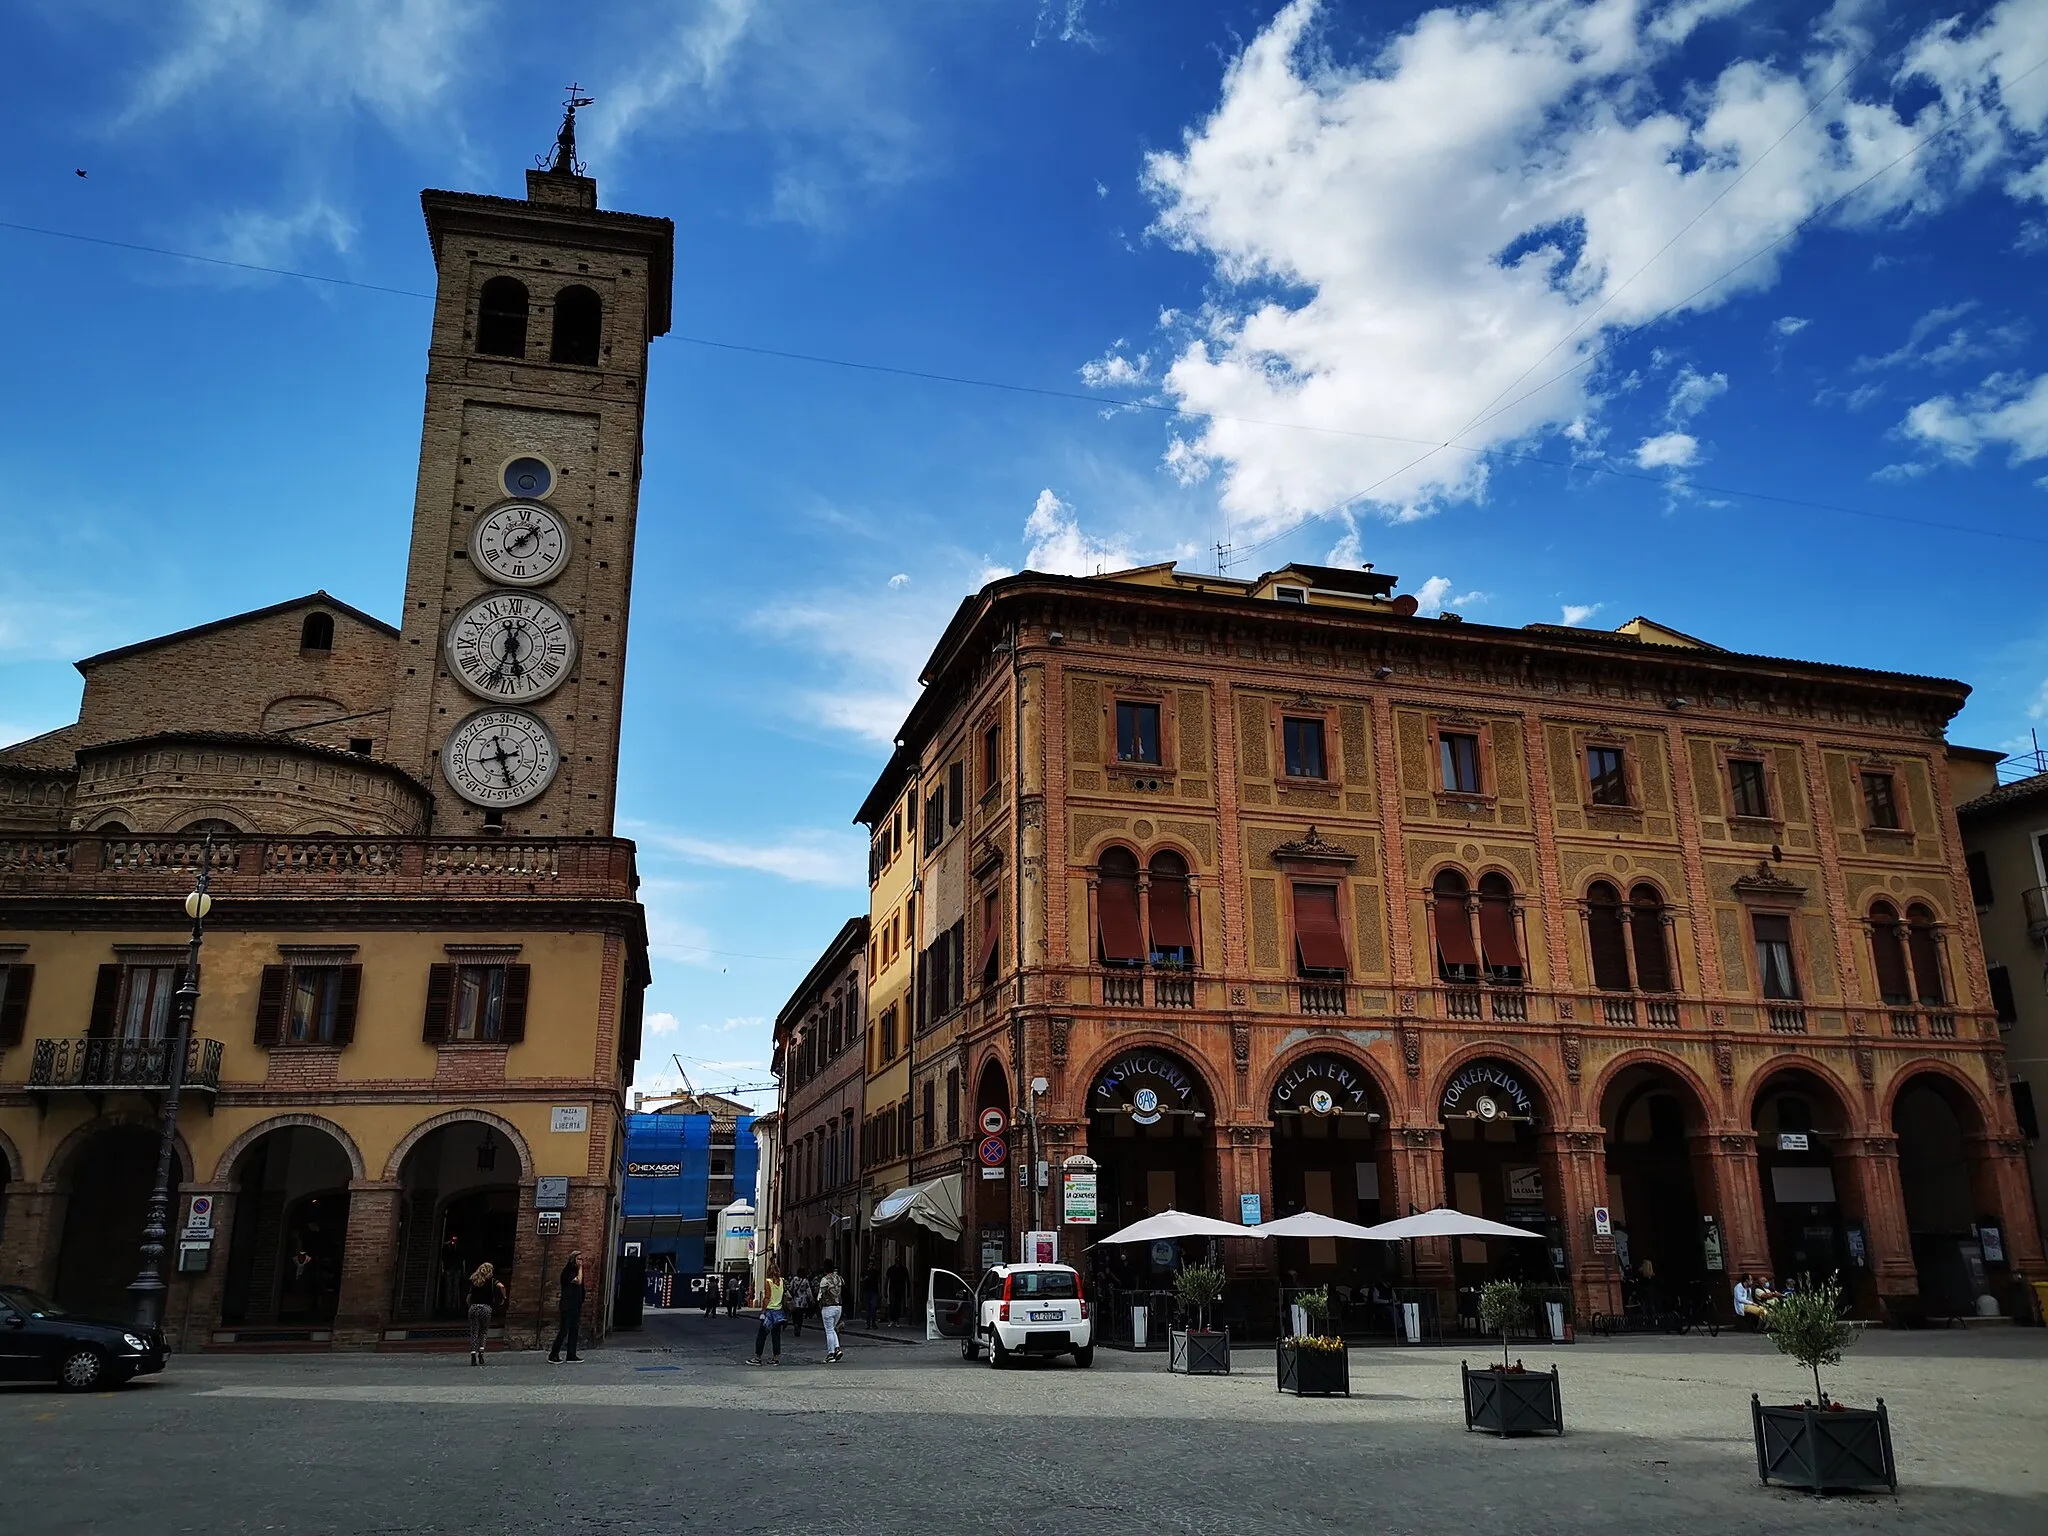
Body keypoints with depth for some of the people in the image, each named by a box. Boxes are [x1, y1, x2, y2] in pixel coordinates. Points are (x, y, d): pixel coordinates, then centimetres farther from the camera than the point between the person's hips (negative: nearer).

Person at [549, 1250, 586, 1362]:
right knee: (564, 1331, -7)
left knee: (574, 1331, 9)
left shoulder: (575, 1270, 14)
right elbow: (578, 1281, -22)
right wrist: (580, 1268, -14)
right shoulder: (568, 1270, -11)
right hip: (568, 1305, -9)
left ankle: (571, 1355, 13)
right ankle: (553, 1355, 0)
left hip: (576, 1305, 9)